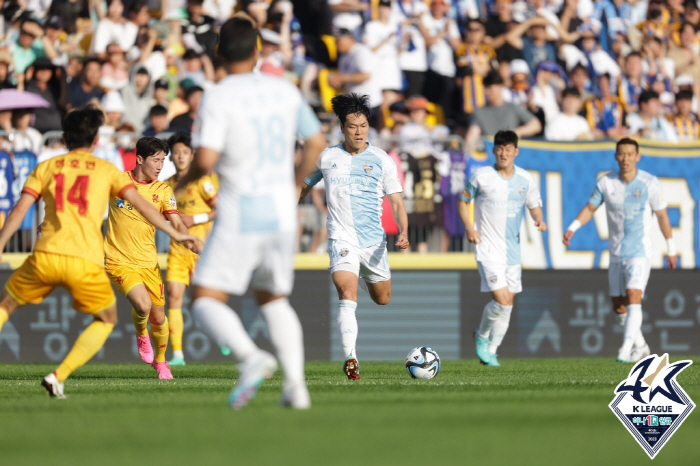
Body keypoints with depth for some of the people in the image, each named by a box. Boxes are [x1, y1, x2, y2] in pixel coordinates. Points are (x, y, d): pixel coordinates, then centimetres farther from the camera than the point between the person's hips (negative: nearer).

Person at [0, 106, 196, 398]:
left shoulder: (46, 168, 15)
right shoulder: (105, 169, 13)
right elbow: (140, 203, 6)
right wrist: (174, 233, 11)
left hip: (45, 256, 1)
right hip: (85, 261, -1)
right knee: (107, 319, 21)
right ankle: (58, 376, 6)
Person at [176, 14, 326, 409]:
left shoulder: (219, 97, -10)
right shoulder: (285, 91, 6)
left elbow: (206, 159, -18)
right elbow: (317, 142, 15)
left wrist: (186, 180, 3)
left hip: (240, 214, -5)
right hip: (282, 213, 5)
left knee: (206, 300, 1)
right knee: (274, 299, 21)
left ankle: (251, 356, -25)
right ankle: (296, 384, 6)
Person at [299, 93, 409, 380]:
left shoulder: (382, 161, 0)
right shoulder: (327, 158, 2)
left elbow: (397, 202, -1)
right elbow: (304, 186, 19)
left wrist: (403, 232, -18)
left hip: (374, 239, 2)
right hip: (342, 238, -2)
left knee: (382, 299, 18)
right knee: (347, 296, -22)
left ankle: (366, 277, 54)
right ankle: (350, 359, -27)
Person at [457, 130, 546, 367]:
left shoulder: (525, 179, 4)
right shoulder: (481, 176, -5)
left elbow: (534, 206, 16)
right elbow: (463, 201, 6)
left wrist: (539, 220, -7)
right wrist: (469, 227, -9)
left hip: (513, 249, 5)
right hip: (489, 249, -5)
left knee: (507, 303, 8)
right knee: (502, 300, -17)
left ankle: (491, 350, 23)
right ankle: (481, 336, 10)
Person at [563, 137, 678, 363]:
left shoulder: (650, 183, -9)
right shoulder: (606, 183, -2)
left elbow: (662, 216, 1)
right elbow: (590, 208, 9)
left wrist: (671, 249, 6)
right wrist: (572, 228, -6)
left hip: (640, 252, -4)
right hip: (616, 253, 4)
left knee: (633, 297, -21)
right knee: (619, 306, 9)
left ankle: (627, 349, -23)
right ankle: (640, 347, 27)